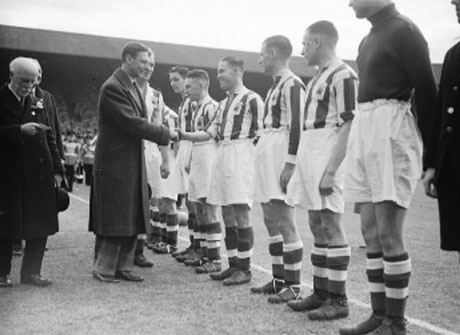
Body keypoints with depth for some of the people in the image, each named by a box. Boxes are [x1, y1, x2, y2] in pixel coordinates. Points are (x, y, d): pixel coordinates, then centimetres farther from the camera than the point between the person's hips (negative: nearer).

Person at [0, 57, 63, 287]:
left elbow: (49, 137, 14)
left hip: (39, 176, 5)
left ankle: (31, 271, 18)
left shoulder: (37, 102, 13)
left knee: (40, 226, 6)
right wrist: (20, 129, -24)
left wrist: (57, 169, 8)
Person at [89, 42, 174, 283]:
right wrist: (166, 134, -15)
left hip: (133, 163, 9)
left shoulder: (133, 86, 14)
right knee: (114, 219, -1)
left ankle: (123, 267, 21)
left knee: (132, 219, 12)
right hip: (115, 164, -9)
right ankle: (103, 269, 12)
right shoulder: (112, 87, -15)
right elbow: (132, 123, -21)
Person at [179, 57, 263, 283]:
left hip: (240, 157, -8)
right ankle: (233, 264, 19)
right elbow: (211, 133, 16)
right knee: (227, 215, 10)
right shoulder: (223, 103, 20)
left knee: (241, 213, -7)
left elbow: (260, 135, -7)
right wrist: (185, 136, 4)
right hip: (221, 156, 8)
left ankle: (245, 268, 1)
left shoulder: (252, 99, -4)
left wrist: (254, 164, -12)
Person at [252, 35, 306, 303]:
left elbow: (297, 127, -18)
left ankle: (293, 286, 0)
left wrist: (290, 165, -22)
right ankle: (279, 279, 23)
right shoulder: (276, 85, 18)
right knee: (272, 221, 13)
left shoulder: (292, 84, -11)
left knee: (285, 223, -8)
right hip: (268, 156, 11)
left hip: (281, 157, -11)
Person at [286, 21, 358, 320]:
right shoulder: (318, 77, 17)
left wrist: (330, 171, -22)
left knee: (331, 227, -4)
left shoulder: (343, 75, -11)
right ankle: (321, 293, 21)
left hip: (326, 160, -9)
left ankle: (338, 299, 5)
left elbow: (347, 127, -17)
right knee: (318, 228, 12)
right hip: (310, 158, 9)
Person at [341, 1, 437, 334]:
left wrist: (430, 152, -5)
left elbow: (426, 90, -6)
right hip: (363, 131, 8)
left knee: (388, 234, -7)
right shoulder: (369, 39, 19)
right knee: (371, 232, 8)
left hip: (390, 130, -8)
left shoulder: (403, 29, -5)